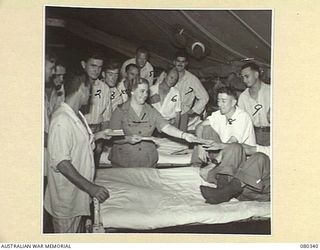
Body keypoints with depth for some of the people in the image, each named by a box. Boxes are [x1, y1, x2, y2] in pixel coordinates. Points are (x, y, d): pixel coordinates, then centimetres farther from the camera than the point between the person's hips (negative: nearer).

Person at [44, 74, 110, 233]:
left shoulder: (77, 115, 7)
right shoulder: (61, 120, -25)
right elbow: (61, 162, -29)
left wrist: (94, 137, 14)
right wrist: (90, 187, -31)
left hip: (78, 194, 9)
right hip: (66, 198, -9)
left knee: (75, 232, 22)